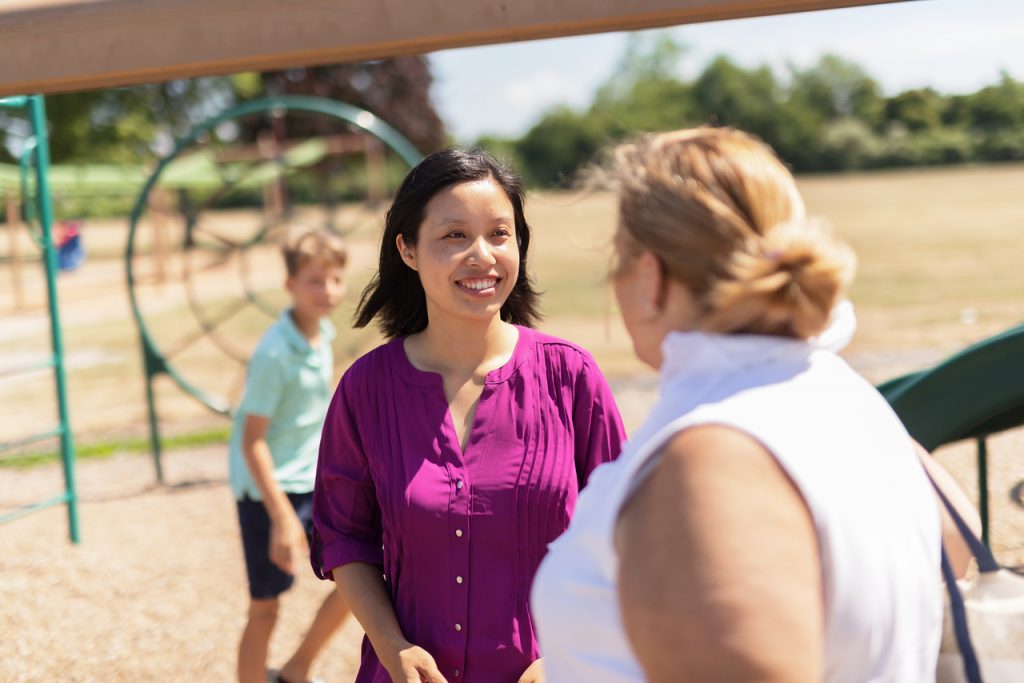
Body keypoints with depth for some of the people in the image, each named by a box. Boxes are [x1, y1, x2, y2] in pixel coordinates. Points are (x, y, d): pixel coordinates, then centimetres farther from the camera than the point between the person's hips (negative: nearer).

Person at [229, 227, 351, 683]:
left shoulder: (322, 333, 1)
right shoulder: (275, 354, -22)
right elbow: (252, 441, -20)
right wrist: (283, 518, -21)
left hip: (313, 481, 7)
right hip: (268, 491, -7)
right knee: (265, 610, 3)